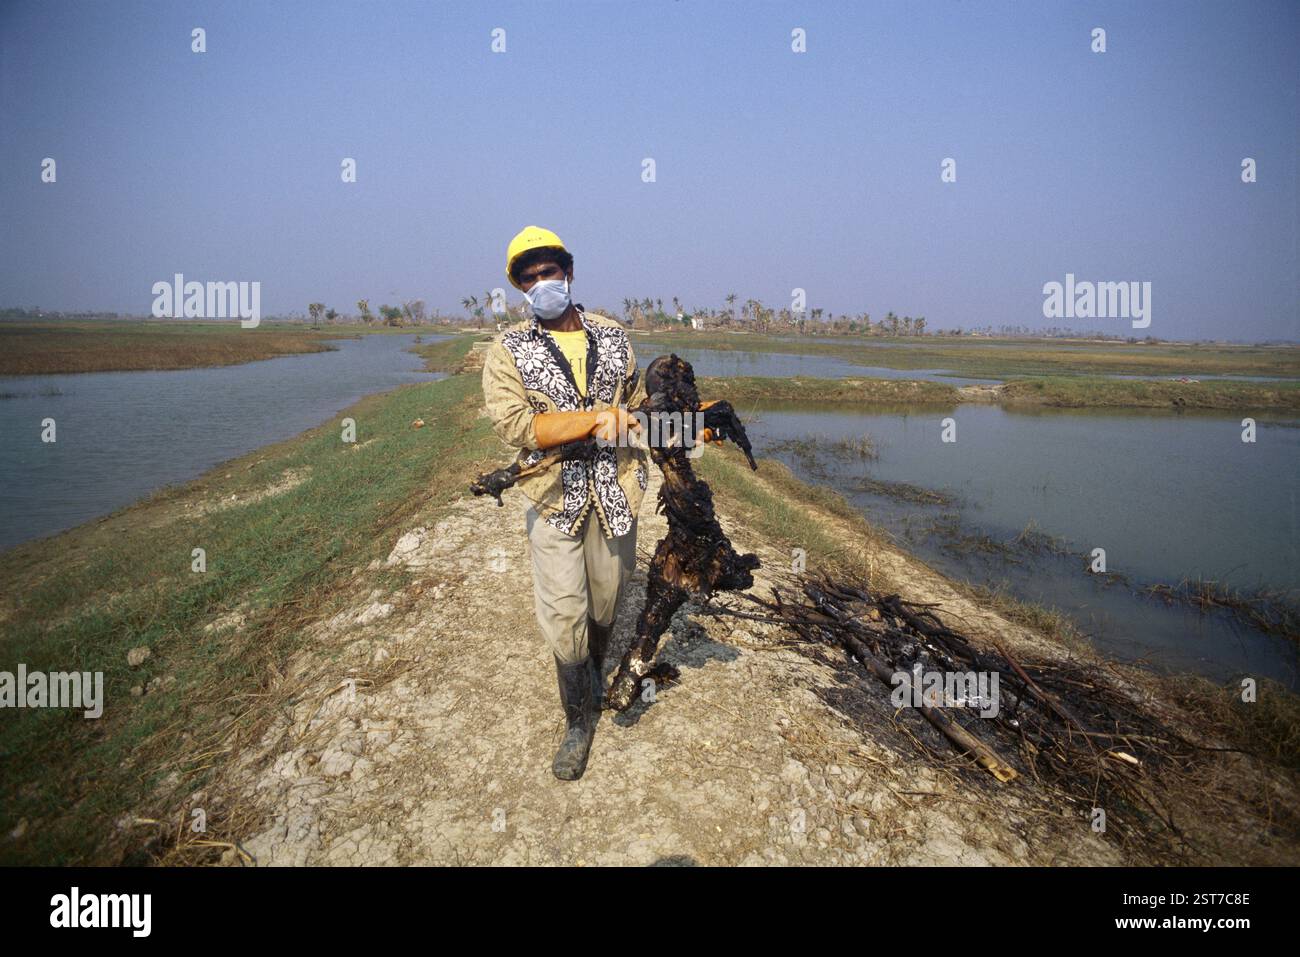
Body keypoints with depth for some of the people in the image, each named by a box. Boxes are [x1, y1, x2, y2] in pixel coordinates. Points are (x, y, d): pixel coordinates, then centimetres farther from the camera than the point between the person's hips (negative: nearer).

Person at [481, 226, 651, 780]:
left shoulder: (613, 337, 8)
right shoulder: (507, 351, -2)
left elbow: (638, 404, 20)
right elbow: (513, 424, -17)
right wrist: (598, 417, -21)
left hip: (614, 492, 3)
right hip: (554, 498, -2)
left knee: (606, 603, 15)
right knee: (563, 615, -2)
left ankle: (596, 672, 44)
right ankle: (579, 721, 16)